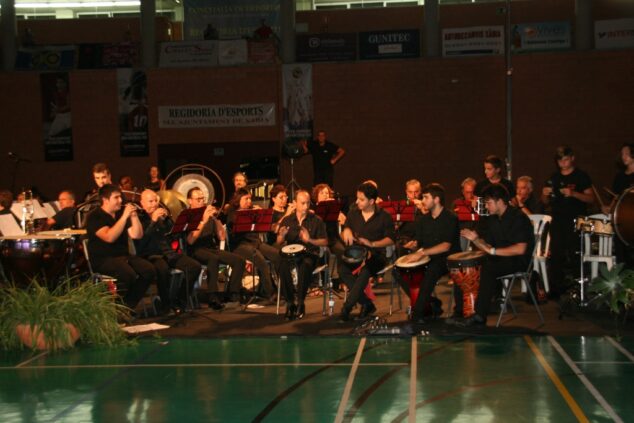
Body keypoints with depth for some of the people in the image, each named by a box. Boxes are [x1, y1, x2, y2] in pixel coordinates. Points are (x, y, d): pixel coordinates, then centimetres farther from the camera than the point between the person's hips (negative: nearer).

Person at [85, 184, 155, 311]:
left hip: (124, 256, 6)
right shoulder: (95, 217, -7)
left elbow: (137, 235, 7)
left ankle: (129, 305, -9)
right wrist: (125, 217, -21)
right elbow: (109, 237, -22)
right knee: (128, 274, -34)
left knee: (149, 270, -19)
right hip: (103, 259, -6)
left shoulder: (121, 212, 12)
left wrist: (134, 216, -5)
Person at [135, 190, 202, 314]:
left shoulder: (161, 215, 18)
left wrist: (166, 218, -4)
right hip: (150, 256, -6)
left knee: (195, 266, -15)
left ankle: (180, 300, -5)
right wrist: (153, 221, -17)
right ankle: (166, 303, -20)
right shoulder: (138, 218, 0)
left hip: (168, 253, 6)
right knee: (163, 269, -39)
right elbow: (141, 241, -13)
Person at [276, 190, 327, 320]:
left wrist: (310, 240, -15)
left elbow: (325, 242, 2)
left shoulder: (316, 220, 4)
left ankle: (300, 303, -23)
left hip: (309, 253, -2)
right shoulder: (287, 220, 9)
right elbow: (279, 243, 9)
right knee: (283, 266, -33)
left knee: (305, 265, -37)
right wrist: (282, 235, -14)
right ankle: (290, 303, -20)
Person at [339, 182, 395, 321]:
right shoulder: (352, 214, 11)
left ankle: (347, 308, -28)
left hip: (376, 255, -4)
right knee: (343, 270, -28)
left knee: (364, 271, -36)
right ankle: (367, 304, -18)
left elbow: (390, 239, -4)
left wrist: (372, 244, -19)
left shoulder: (384, 216, 0)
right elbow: (343, 236, 17)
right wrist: (346, 231, -8)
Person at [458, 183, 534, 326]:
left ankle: (479, 316, -23)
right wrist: (475, 239, -7)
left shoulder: (518, 218, -14)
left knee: (487, 268, -30)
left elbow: (520, 249, -23)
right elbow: (488, 246, 12)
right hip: (499, 259, 8)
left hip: (518, 261, -8)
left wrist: (494, 251, -22)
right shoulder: (493, 219, 10)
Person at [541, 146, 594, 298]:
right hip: (557, 221, 4)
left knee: (574, 256, -8)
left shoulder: (581, 177, 2)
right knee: (556, 255, 0)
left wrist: (573, 193, -18)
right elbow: (547, 203, 17)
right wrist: (545, 195, -5)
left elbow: (591, 199, -3)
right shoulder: (554, 178, 14)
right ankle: (555, 290, 5)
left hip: (575, 221, -4)